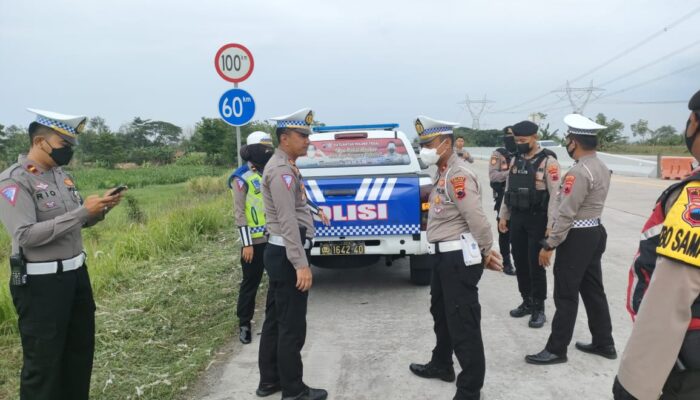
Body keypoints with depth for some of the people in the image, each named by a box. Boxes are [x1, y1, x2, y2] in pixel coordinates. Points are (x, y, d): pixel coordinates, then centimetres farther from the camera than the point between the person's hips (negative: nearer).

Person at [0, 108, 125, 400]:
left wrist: (100, 210, -5)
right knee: (43, 359, 6)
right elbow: (25, 235, -25)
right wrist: (82, 212, -26)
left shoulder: (62, 175, 8)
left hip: (76, 273, 8)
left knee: (81, 347, 21)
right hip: (40, 282, -8)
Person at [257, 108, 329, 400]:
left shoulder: (285, 167, 15)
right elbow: (287, 221, -25)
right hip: (287, 255, -11)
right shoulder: (282, 170, -18)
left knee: (275, 320, 17)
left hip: (280, 253, 11)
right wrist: (301, 264, -27)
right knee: (292, 326, -1)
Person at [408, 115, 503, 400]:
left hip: (458, 258, -11)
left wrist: (486, 252, -10)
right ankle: (441, 365, 44)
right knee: (441, 313, 25)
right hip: (443, 256, 11)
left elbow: (477, 218, -23)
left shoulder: (458, 175, -19)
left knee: (463, 323, -3)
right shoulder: (444, 174, 13)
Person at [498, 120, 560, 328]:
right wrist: (503, 216, 13)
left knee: (536, 265, 0)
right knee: (520, 263, 12)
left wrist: (551, 225, -18)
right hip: (517, 219, 6)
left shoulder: (548, 161, -12)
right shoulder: (515, 160, 10)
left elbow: (555, 195, -15)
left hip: (537, 219, -6)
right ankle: (527, 302, 27)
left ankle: (539, 308, 13)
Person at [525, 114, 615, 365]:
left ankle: (556, 350, 7)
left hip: (577, 237, -10)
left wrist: (549, 245, -17)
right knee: (593, 290, 17)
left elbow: (566, 214, -22)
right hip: (595, 233, 10)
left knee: (566, 296, -2)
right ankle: (604, 343, 27)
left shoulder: (579, 171, -21)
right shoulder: (602, 168, 10)